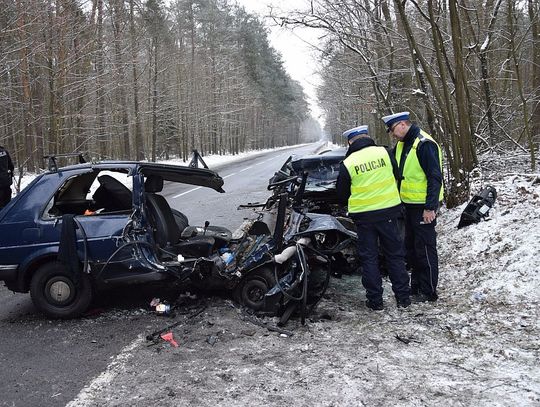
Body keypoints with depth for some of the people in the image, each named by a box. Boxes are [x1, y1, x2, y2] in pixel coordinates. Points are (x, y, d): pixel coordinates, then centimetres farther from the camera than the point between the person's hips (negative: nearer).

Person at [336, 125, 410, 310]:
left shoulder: (347, 164, -8)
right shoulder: (384, 152, -4)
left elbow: (342, 194, 2)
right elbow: (397, 175, 10)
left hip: (363, 216, -2)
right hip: (388, 211, 2)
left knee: (369, 258, 10)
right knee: (395, 255, 13)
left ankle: (375, 300, 13)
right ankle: (403, 297, 19)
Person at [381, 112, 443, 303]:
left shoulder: (424, 144, -19)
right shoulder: (402, 145, 10)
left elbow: (435, 178, -21)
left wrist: (430, 208, -22)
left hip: (423, 206, -10)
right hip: (409, 205, 10)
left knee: (425, 249, -1)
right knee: (411, 247, 17)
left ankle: (428, 292, 10)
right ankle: (416, 286, 30)